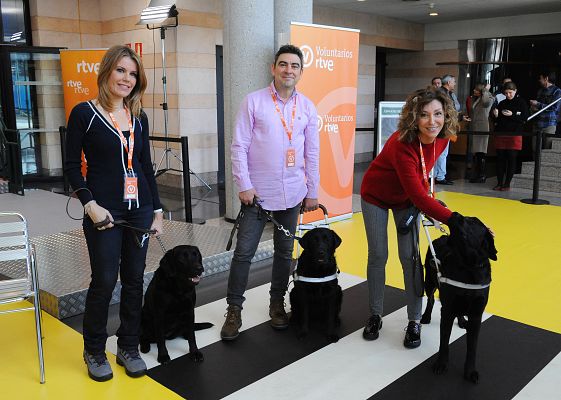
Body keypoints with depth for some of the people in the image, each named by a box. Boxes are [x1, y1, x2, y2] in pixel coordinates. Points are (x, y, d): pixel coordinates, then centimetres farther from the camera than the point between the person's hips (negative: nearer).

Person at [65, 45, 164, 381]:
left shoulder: (139, 117, 9)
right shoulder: (84, 113, -5)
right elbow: (72, 165, -4)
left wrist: (158, 210, 9)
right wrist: (90, 205, -14)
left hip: (140, 210, 5)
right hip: (104, 212, -4)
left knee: (134, 279, 10)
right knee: (104, 281, 0)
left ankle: (129, 347, 26)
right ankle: (94, 351, 22)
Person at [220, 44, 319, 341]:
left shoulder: (307, 107, 5)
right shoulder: (254, 101, -4)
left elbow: (312, 153, 9)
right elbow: (239, 146, -5)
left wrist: (312, 192, 7)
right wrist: (244, 185, -12)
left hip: (292, 194, 3)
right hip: (257, 192, -3)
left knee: (285, 251, 12)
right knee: (244, 252, -1)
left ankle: (277, 303, 29)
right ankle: (234, 309, 14)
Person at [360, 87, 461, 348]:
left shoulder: (442, 139, -18)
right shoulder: (402, 145, -38)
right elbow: (420, 197, -41)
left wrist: (422, 184, -7)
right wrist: (455, 221, -45)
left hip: (407, 197, 4)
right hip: (376, 196, -4)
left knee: (410, 256, 0)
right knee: (378, 256, 1)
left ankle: (415, 321, 10)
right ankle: (375, 315, 19)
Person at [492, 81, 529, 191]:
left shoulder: (521, 103, 2)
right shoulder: (502, 103, 13)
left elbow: (524, 118, -6)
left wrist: (512, 115, -18)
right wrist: (496, 115, -6)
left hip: (514, 134, -4)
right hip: (500, 133, 4)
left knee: (511, 159, -2)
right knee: (500, 159, 3)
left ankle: (507, 184, 3)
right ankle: (499, 183, 10)